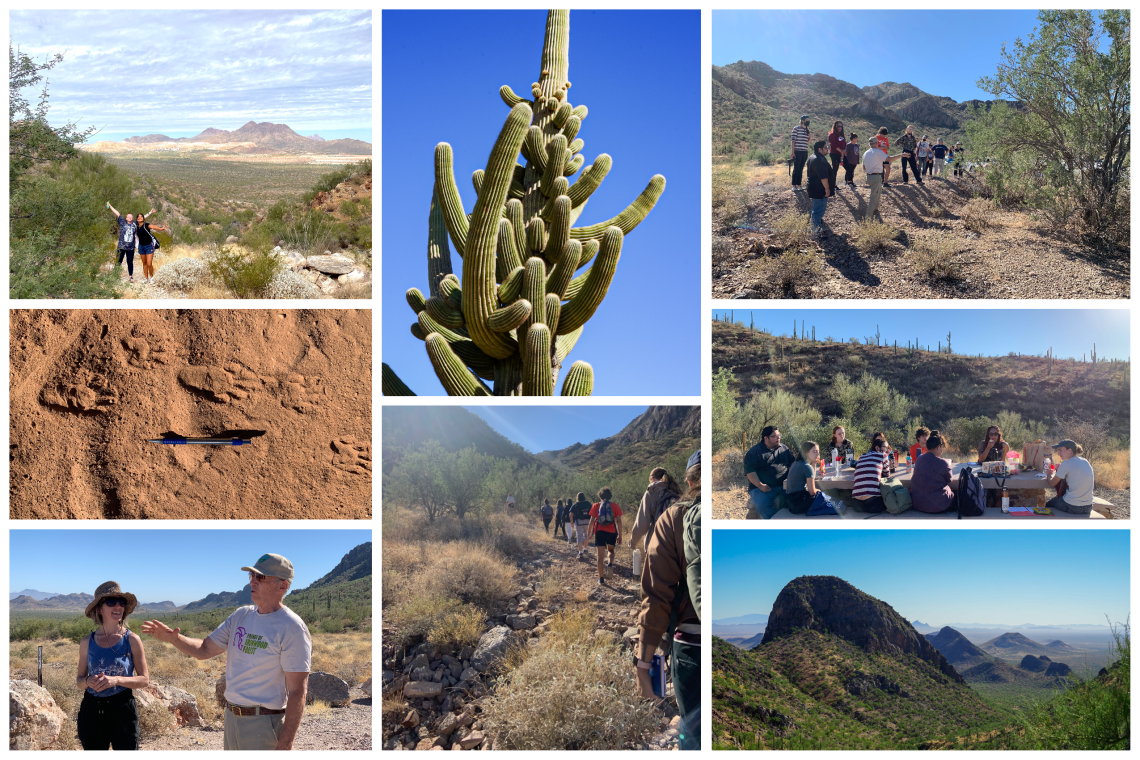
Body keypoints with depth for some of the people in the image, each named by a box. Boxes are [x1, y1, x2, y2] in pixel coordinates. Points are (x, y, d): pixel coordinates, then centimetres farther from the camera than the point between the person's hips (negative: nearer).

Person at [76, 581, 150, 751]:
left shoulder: (132, 640, -2)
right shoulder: (87, 642, 5)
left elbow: (144, 680, -2)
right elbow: (79, 680, 12)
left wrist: (116, 680, -18)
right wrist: (88, 681, -12)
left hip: (123, 710, -2)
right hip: (92, 710, 3)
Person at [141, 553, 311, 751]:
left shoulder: (292, 629, -16)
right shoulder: (240, 616, 8)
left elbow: (297, 691, -18)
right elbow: (204, 650, 11)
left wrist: (285, 744, -21)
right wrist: (174, 638, -9)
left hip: (264, 724, -8)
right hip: (231, 718, 8)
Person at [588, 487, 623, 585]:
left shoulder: (596, 506, 3)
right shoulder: (615, 506, 2)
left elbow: (592, 521, 0)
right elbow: (618, 521, -2)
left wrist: (589, 532, 11)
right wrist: (620, 535, 2)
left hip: (599, 532, 0)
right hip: (612, 532, 0)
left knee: (601, 555, 4)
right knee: (612, 549, 25)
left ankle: (601, 578, 5)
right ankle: (610, 563, -5)